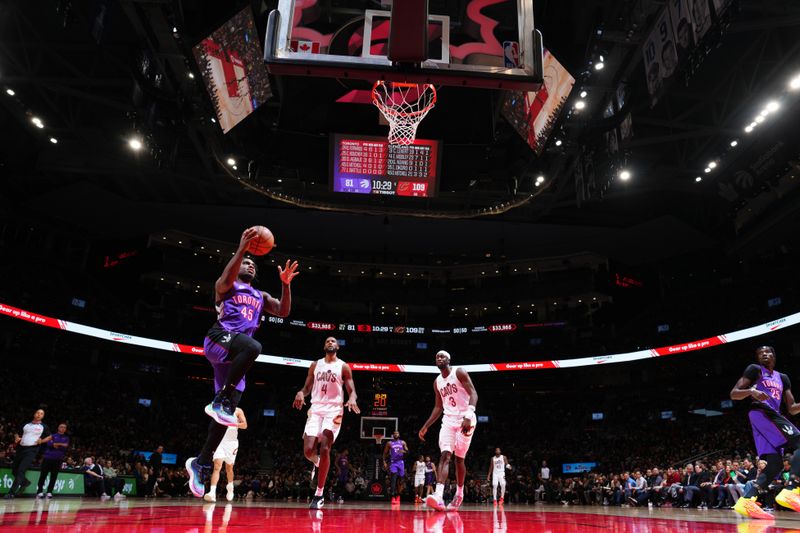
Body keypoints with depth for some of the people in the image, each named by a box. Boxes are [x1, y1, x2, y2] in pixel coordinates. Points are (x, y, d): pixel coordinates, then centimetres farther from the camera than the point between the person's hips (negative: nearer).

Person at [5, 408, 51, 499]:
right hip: (21, 448, 5)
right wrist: (17, 438, -1)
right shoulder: (26, 424, 14)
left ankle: (11, 492, -11)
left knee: (21, 470, -15)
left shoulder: (43, 426, 6)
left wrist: (42, 441, -5)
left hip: (31, 450, -5)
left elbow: (50, 437, 13)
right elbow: (17, 434, 21)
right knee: (14, 470, 8)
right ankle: (24, 482, 33)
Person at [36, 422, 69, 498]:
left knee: (54, 476, -1)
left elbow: (65, 447, -2)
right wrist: (61, 444, -16)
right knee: (43, 475, -2)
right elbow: (49, 443, -7)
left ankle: (49, 492, 3)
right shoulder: (52, 435, 11)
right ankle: (40, 491, 6)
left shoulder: (66, 438, 14)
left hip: (58, 459, 1)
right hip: (48, 457, -1)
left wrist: (55, 444, -11)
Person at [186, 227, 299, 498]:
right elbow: (228, 276, -14)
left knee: (227, 412, -1)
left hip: (235, 354, 6)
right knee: (253, 346, -39)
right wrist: (242, 248, -21)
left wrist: (286, 284, 3)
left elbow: (284, 311, 15)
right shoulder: (226, 286, 12)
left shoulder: (261, 296, 29)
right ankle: (219, 401, -30)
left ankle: (201, 463, 8)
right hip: (219, 339, -6)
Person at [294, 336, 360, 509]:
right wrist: (301, 393, -12)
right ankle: (317, 462, 29)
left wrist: (352, 399, -25)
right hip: (316, 409, 3)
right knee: (308, 450, -9)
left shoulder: (343, 366, 3)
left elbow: (352, 391, 0)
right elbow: (307, 387, 14)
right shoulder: (315, 365, 12)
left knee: (324, 450, -13)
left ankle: (319, 494, -3)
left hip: (334, 410, -3)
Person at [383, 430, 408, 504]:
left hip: (400, 462, 3)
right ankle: (393, 497, -20)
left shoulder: (403, 442, 6)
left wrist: (403, 451, -17)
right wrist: (384, 462, -4)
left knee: (401, 479, 7)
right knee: (393, 479, -17)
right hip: (393, 462, -2)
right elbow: (385, 453, 6)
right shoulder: (389, 443, 2)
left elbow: (407, 451, 5)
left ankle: (398, 495, 27)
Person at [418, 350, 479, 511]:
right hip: (448, 420, 4)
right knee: (444, 455, -13)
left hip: (465, 419, -4)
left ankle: (459, 494, 24)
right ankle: (438, 496, -27)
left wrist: (468, 416, -30)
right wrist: (425, 426, 14)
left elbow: (473, 394, -16)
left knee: (459, 458, 4)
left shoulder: (459, 372, -6)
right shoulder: (437, 382, 13)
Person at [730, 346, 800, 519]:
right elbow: (733, 394, -2)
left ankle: (745, 501, -10)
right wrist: (751, 391, -22)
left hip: (773, 415, 8)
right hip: (761, 413, -8)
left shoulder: (783, 378, 27)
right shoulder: (755, 370, 6)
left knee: (774, 465, -3)